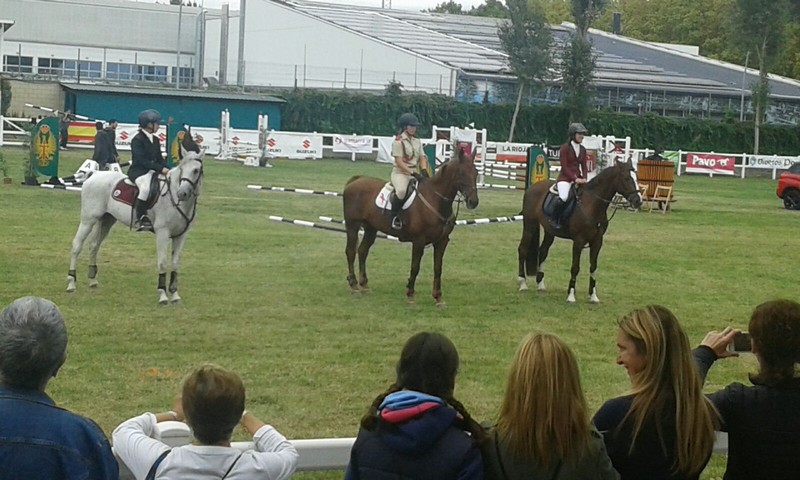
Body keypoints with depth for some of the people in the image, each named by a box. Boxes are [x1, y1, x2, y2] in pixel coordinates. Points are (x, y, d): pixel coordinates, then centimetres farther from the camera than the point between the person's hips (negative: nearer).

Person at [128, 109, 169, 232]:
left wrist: (166, 169, -3)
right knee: (146, 187, -38)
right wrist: (160, 169, -23)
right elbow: (141, 160, -18)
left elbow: (159, 158, 17)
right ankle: (140, 219, -30)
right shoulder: (137, 139, -10)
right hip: (138, 171, -8)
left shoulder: (155, 140, 14)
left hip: (152, 171, 8)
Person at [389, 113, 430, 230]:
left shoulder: (417, 141, 13)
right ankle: (394, 217, -21)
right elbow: (399, 162, -15)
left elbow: (422, 158, 10)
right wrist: (412, 173, -23)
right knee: (402, 190, -36)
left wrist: (424, 171, -10)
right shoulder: (399, 141, -8)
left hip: (414, 173, 7)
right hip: (400, 172, -7)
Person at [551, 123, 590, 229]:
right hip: (565, 178, -7)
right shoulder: (565, 148, -6)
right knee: (564, 197, -33)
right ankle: (554, 219, -14)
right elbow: (564, 167, -11)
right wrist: (575, 179, -19)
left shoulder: (582, 150, 13)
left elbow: (584, 166, 12)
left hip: (578, 178, 7)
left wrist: (584, 178, -6)